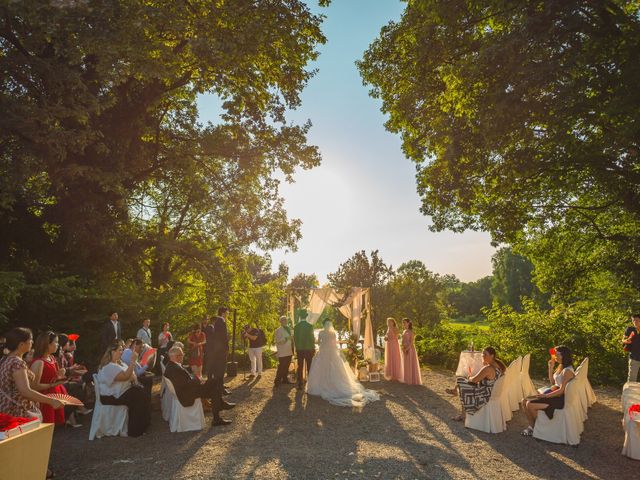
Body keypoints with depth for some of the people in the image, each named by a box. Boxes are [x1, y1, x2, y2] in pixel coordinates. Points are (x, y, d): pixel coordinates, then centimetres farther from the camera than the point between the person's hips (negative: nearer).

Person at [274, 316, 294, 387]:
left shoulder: (288, 328, 13)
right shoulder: (278, 330, -9)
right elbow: (278, 341, -16)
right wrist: (286, 338, -25)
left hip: (289, 351, 7)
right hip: (282, 352, -7)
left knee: (286, 366, 12)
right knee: (281, 367, -6)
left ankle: (285, 379, 23)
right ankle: (277, 381, 2)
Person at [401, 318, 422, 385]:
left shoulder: (410, 331, -10)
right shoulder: (404, 331, 12)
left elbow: (412, 342, -16)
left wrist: (407, 349, -22)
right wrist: (403, 349, 1)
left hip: (410, 349, -8)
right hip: (405, 350, 8)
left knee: (411, 364, -1)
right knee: (406, 364, 12)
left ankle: (413, 380, 7)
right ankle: (407, 379, 21)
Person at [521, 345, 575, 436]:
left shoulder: (567, 370, -18)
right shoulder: (560, 367, 11)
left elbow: (562, 390, -21)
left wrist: (545, 396, -18)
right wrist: (551, 368, 8)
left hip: (560, 399, -9)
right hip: (554, 394, 9)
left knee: (530, 405, -20)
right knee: (525, 401, -4)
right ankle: (531, 426, 4)